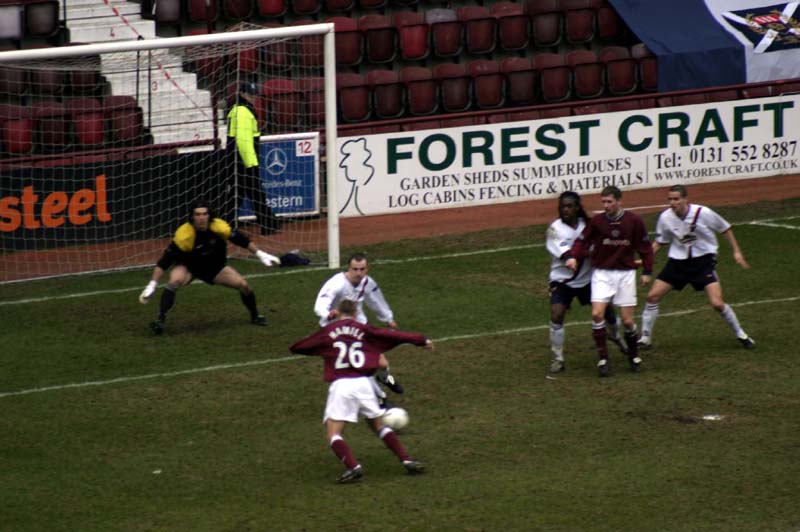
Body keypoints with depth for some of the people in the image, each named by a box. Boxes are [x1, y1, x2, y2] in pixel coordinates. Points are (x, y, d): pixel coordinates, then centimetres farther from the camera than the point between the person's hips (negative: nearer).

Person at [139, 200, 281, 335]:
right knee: (174, 283, -34)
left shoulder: (220, 228, -26)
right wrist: (152, 285, -35)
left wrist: (260, 254, -4)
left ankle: (255, 315, 22)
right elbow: (165, 261, -30)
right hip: (188, 267, -3)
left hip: (215, 267, 3)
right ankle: (160, 320, -31)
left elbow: (240, 239, -8)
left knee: (243, 285, -6)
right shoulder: (184, 235, -33)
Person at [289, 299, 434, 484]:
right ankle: (407, 460, 12)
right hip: (363, 383, 3)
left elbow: (297, 348, 14)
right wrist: (421, 340, 23)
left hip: (341, 385, -3)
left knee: (333, 433, -1)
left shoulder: (327, 331, 8)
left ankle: (353, 467, -22)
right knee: (379, 426, 19)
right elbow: (393, 336, 15)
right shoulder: (363, 329, 12)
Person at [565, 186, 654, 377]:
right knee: (597, 314, -16)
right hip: (602, 273, 0)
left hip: (625, 273, 0)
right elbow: (582, 241, -2)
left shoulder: (634, 221, -7)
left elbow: (645, 246, 4)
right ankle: (603, 359, -4)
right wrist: (572, 256, -20)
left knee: (627, 320, 0)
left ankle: (633, 354, 26)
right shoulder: (596, 221, -8)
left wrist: (647, 271, 4)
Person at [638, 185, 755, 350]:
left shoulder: (702, 213, -19)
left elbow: (725, 229, -2)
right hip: (677, 261, 4)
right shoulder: (665, 217, -9)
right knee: (653, 296, -6)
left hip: (703, 260, -4)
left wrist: (736, 252, -2)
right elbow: (659, 243, 8)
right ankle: (645, 339, 9)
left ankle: (741, 334, 9)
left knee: (717, 303, -15)